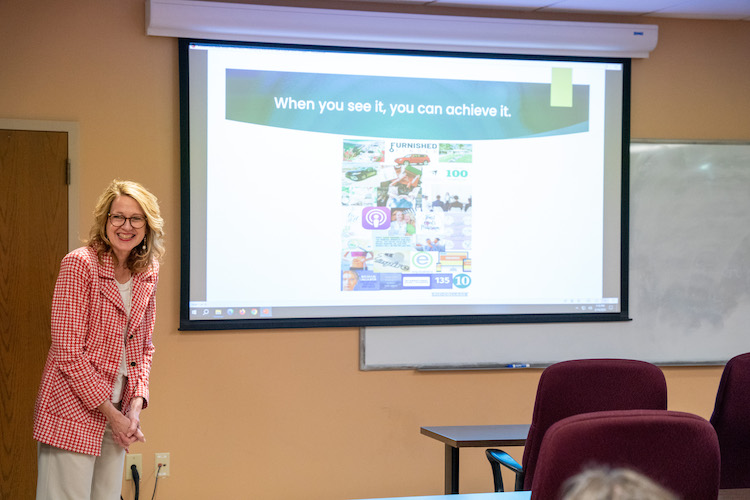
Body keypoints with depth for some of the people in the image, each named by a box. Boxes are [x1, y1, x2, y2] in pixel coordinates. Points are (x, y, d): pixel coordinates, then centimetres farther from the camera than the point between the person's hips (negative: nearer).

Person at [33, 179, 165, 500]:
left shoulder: (148, 274, 9)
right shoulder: (79, 264, -11)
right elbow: (67, 351, -14)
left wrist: (136, 404, -1)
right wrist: (111, 413, -12)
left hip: (118, 415, 6)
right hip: (71, 413, -6)